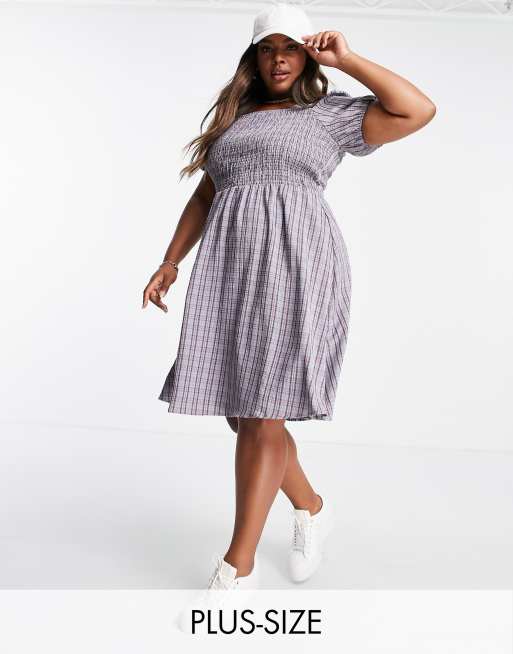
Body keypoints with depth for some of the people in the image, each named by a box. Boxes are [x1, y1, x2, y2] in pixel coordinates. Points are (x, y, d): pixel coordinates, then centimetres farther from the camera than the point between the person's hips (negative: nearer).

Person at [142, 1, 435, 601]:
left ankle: (237, 566, -2)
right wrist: (169, 263, 14)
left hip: (297, 265, -5)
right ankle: (311, 507, 29)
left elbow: (419, 110, -2)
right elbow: (203, 197, 22)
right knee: (239, 407, 4)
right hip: (230, 269, 5)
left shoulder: (332, 114, 10)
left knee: (263, 412, -11)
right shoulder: (234, 119, 23)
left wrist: (347, 60, 3)